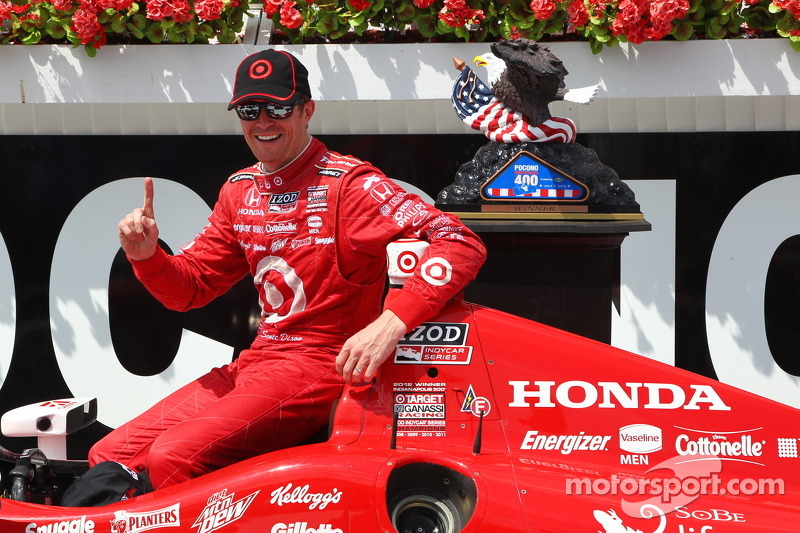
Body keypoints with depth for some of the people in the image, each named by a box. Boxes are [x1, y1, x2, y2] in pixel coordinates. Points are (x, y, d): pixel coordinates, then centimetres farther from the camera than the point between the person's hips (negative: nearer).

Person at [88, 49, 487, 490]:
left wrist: (392, 322, -35)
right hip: (255, 363, 8)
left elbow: (463, 245, -21)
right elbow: (191, 286, 17)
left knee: (172, 457, -26)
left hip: (322, 366, -8)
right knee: (108, 455, -1)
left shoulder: (347, 184, -11)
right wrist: (147, 255, -6)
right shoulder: (240, 190, 12)